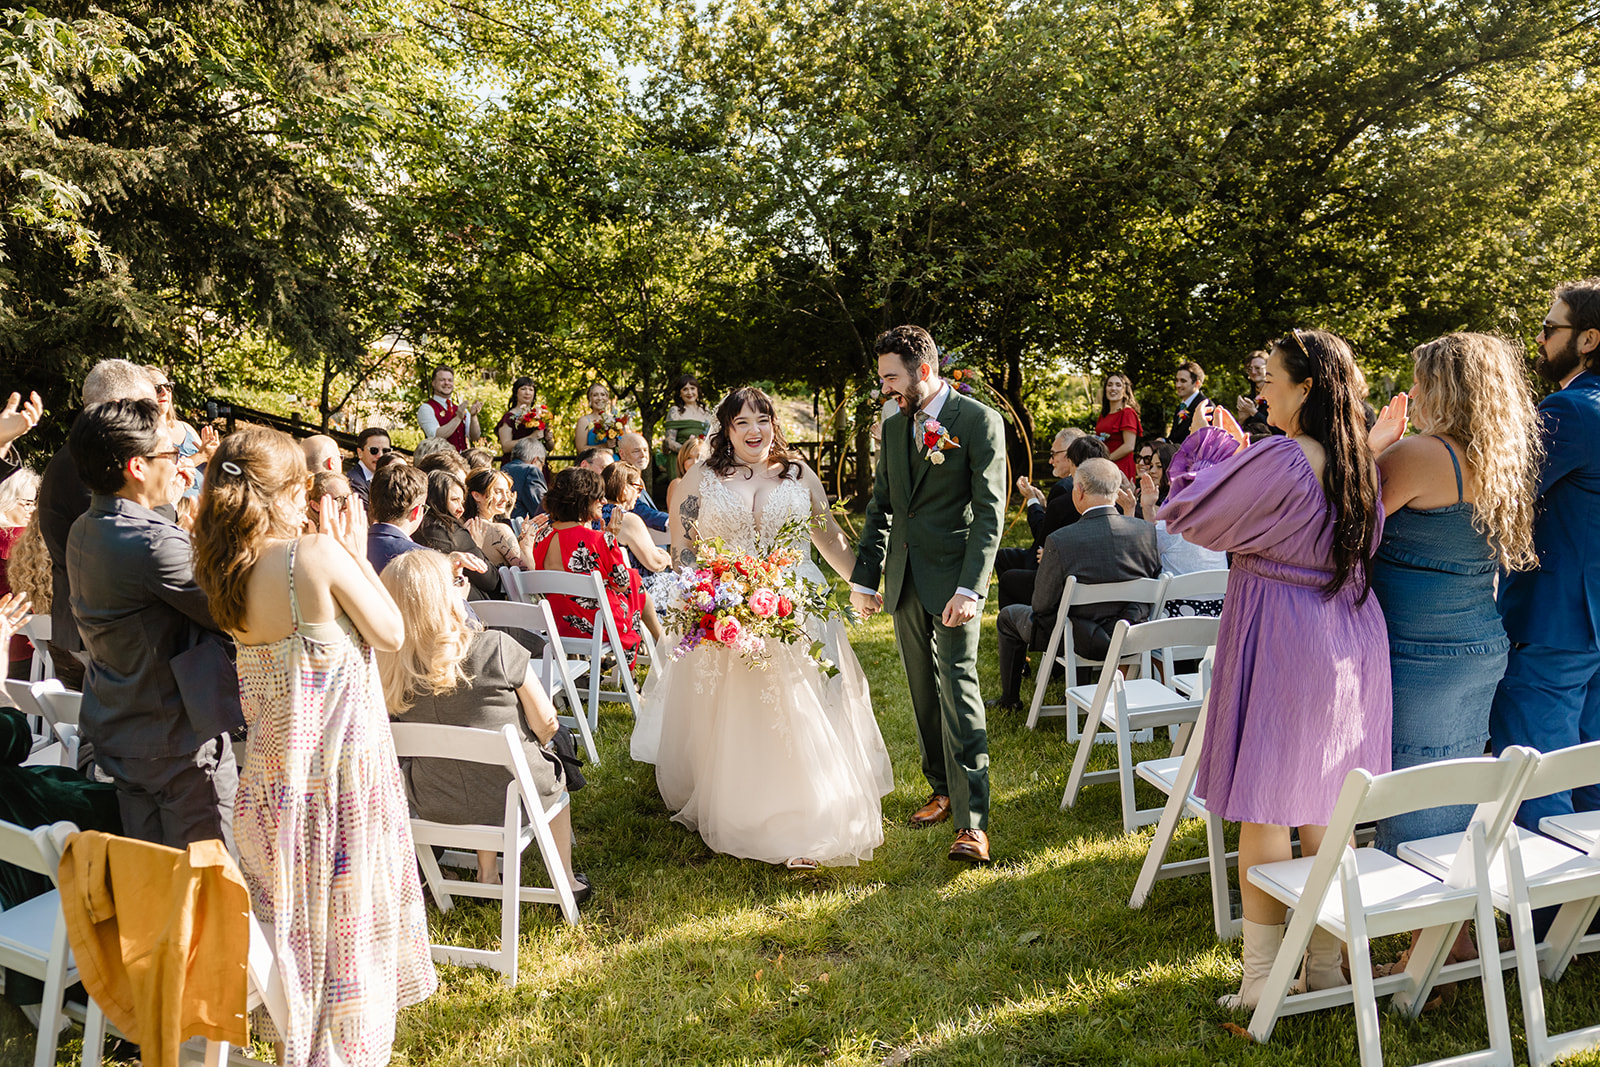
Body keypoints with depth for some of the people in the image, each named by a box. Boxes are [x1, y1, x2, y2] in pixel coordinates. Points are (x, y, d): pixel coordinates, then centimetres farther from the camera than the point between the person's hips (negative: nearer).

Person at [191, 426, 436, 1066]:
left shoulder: (226, 571, -2)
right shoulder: (318, 554, -21)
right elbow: (390, 634, -11)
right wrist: (354, 552, -5)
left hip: (273, 767, 6)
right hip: (341, 762, -6)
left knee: (289, 910, 22)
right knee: (349, 913, 10)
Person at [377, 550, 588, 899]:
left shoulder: (390, 667, -12)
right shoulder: (495, 647, -23)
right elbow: (546, 724, -14)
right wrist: (533, 744, 8)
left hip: (433, 805, 4)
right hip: (512, 798, -3)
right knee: (555, 770, 30)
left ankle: (488, 876, 43)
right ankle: (564, 879, 40)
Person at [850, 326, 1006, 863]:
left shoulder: (979, 420, -8)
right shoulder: (893, 426, 12)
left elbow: (990, 511, -13)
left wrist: (970, 588, -21)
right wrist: (864, 576, 10)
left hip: (952, 577, -6)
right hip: (904, 579, 7)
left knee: (958, 687, -11)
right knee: (923, 691, 12)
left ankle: (972, 821, -9)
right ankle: (943, 790, 26)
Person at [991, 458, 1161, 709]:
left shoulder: (1059, 541, -25)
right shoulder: (1148, 531, -12)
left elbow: (1041, 606, -17)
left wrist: (1047, 567, 3)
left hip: (1082, 643, -4)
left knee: (1008, 616, 23)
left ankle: (1010, 699, 38)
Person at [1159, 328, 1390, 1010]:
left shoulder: (1278, 461, -20)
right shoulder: (1362, 464, 5)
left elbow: (1189, 514, -11)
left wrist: (1207, 442, 4)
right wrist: (1236, 445, 20)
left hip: (1279, 642, -8)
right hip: (1349, 644, 8)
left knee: (1264, 812, 2)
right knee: (1325, 811, 15)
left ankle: (1263, 983, 10)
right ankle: (1326, 967, 26)